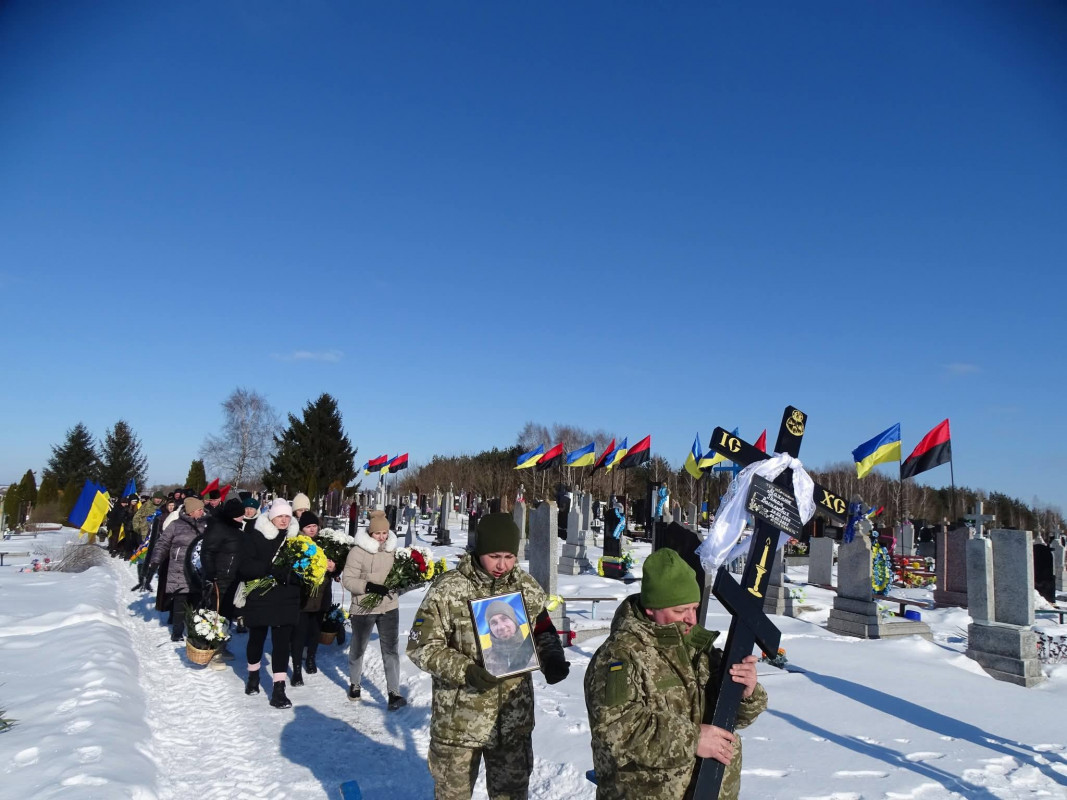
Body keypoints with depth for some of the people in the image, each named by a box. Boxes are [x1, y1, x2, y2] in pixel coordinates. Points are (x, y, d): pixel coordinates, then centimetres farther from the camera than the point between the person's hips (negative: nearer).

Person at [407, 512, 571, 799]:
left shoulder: (528, 588, -2)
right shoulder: (447, 590, -15)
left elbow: (543, 633, 11)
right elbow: (421, 646, -12)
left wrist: (552, 658, -10)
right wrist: (466, 671, -24)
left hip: (514, 720, 3)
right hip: (458, 721, -3)